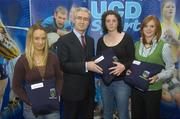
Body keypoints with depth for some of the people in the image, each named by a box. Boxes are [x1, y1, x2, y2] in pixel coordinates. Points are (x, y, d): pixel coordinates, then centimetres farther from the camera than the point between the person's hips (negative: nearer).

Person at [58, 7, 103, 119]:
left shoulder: (90, 40, 12)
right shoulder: (64, 40, -9)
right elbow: (63, 64, -17)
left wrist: (95, 65, -3)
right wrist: (85, 66, -23)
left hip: (89, 89, 6)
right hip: (72, 90, -6)